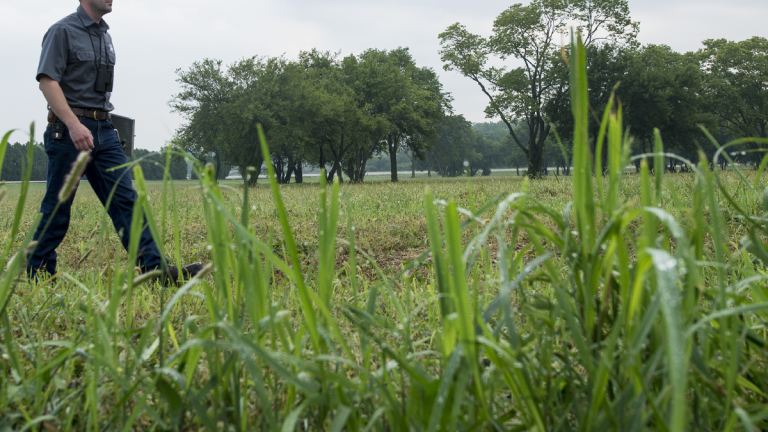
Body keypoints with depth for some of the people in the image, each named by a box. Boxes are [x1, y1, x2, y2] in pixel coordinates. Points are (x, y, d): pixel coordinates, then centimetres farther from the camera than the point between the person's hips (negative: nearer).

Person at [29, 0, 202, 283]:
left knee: (125, 200, -4)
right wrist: (74, 124, -26)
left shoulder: (105, 35, 17)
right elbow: (47, 81, -16)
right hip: (69, 129, -7)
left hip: (103, 130, 7)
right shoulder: (63, 31, -7)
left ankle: (156, 269, -11)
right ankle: (37, 276, 13)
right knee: (57, 208, 0)